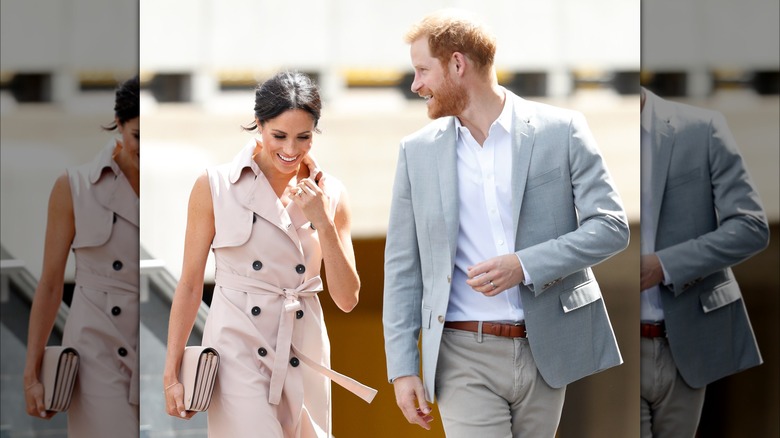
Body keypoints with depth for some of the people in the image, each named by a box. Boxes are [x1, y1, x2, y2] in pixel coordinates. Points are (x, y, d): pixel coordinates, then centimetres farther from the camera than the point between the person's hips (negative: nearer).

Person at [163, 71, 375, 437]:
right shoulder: (215, 186, -3)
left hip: (305, 351, 4)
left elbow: (347, 299, 2)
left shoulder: (330, 194, 5)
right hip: (238, 349, -4)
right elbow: (190, 285, 1)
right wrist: (171, 375, -2)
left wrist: (322, 222, -10)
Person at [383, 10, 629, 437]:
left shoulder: (560, 130, 0)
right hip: (465, 359, 0)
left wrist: (525, 266, -15)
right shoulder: (418, 151, 6)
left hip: (545, 351, 0)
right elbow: (403, 267, 8)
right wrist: (402, 367, 1)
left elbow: (611, 225, -2)